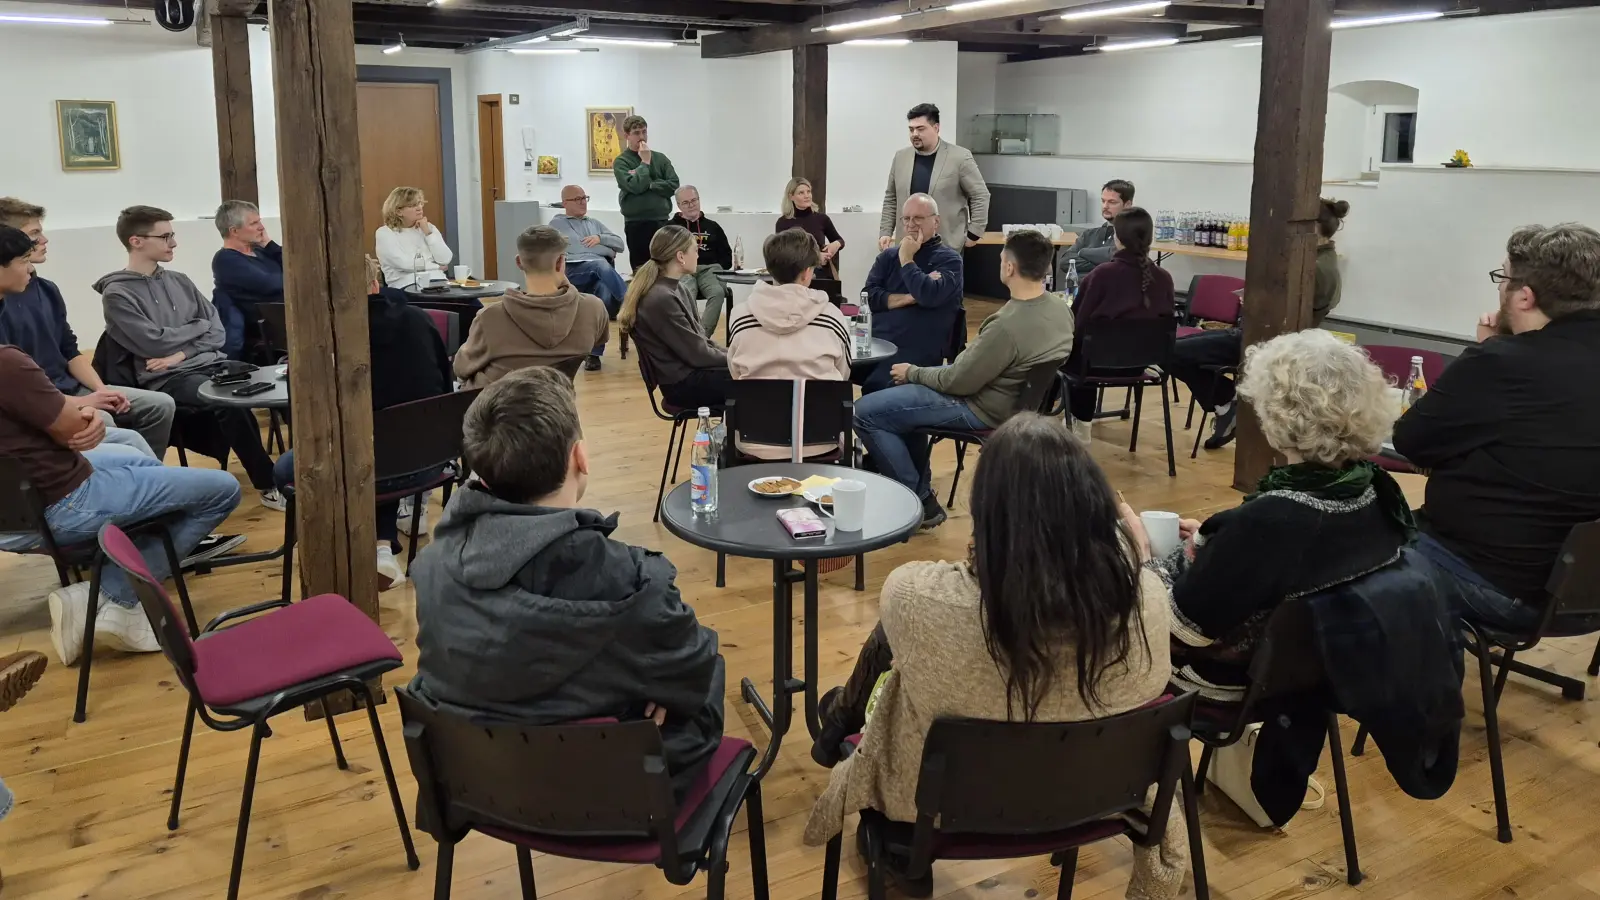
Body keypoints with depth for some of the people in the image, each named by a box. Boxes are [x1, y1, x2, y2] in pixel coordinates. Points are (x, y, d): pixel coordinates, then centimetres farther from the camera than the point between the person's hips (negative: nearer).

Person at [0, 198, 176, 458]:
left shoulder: (47, 290, 11)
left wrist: (101, 390, -2)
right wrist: (79, 403, -19)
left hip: (72, 387, 8)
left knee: (160, 405, -4)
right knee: (101, 423, -34)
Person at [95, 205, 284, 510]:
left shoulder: (179, 281, 16)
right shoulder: (117, 293, -1)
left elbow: (216, 330, 10)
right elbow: (155, 343, -10)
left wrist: (183, 352, -7)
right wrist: (198, 326, 4)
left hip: (210, 363, 5)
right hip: (167, 379, -5)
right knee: (230, 403, -35)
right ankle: (270, 484, -23)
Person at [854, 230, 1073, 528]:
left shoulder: (1008, 325, -32)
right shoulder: (1061, 307, -5)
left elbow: (958, 383, -22)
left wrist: (912, 373, -5)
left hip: (983, 408, -10)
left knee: (864, 413, -8)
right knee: (903, 392, 27)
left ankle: (920, 501, 1)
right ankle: (919, 482, 28)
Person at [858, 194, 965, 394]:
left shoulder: (949, 258, 4)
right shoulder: (888, 256, 18)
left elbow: (930, 295, -13)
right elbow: (869, 297, 5)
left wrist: (906, 260, -2)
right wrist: (910, 297, -6)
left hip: (916, 350, -4)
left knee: (875, 385, -31)